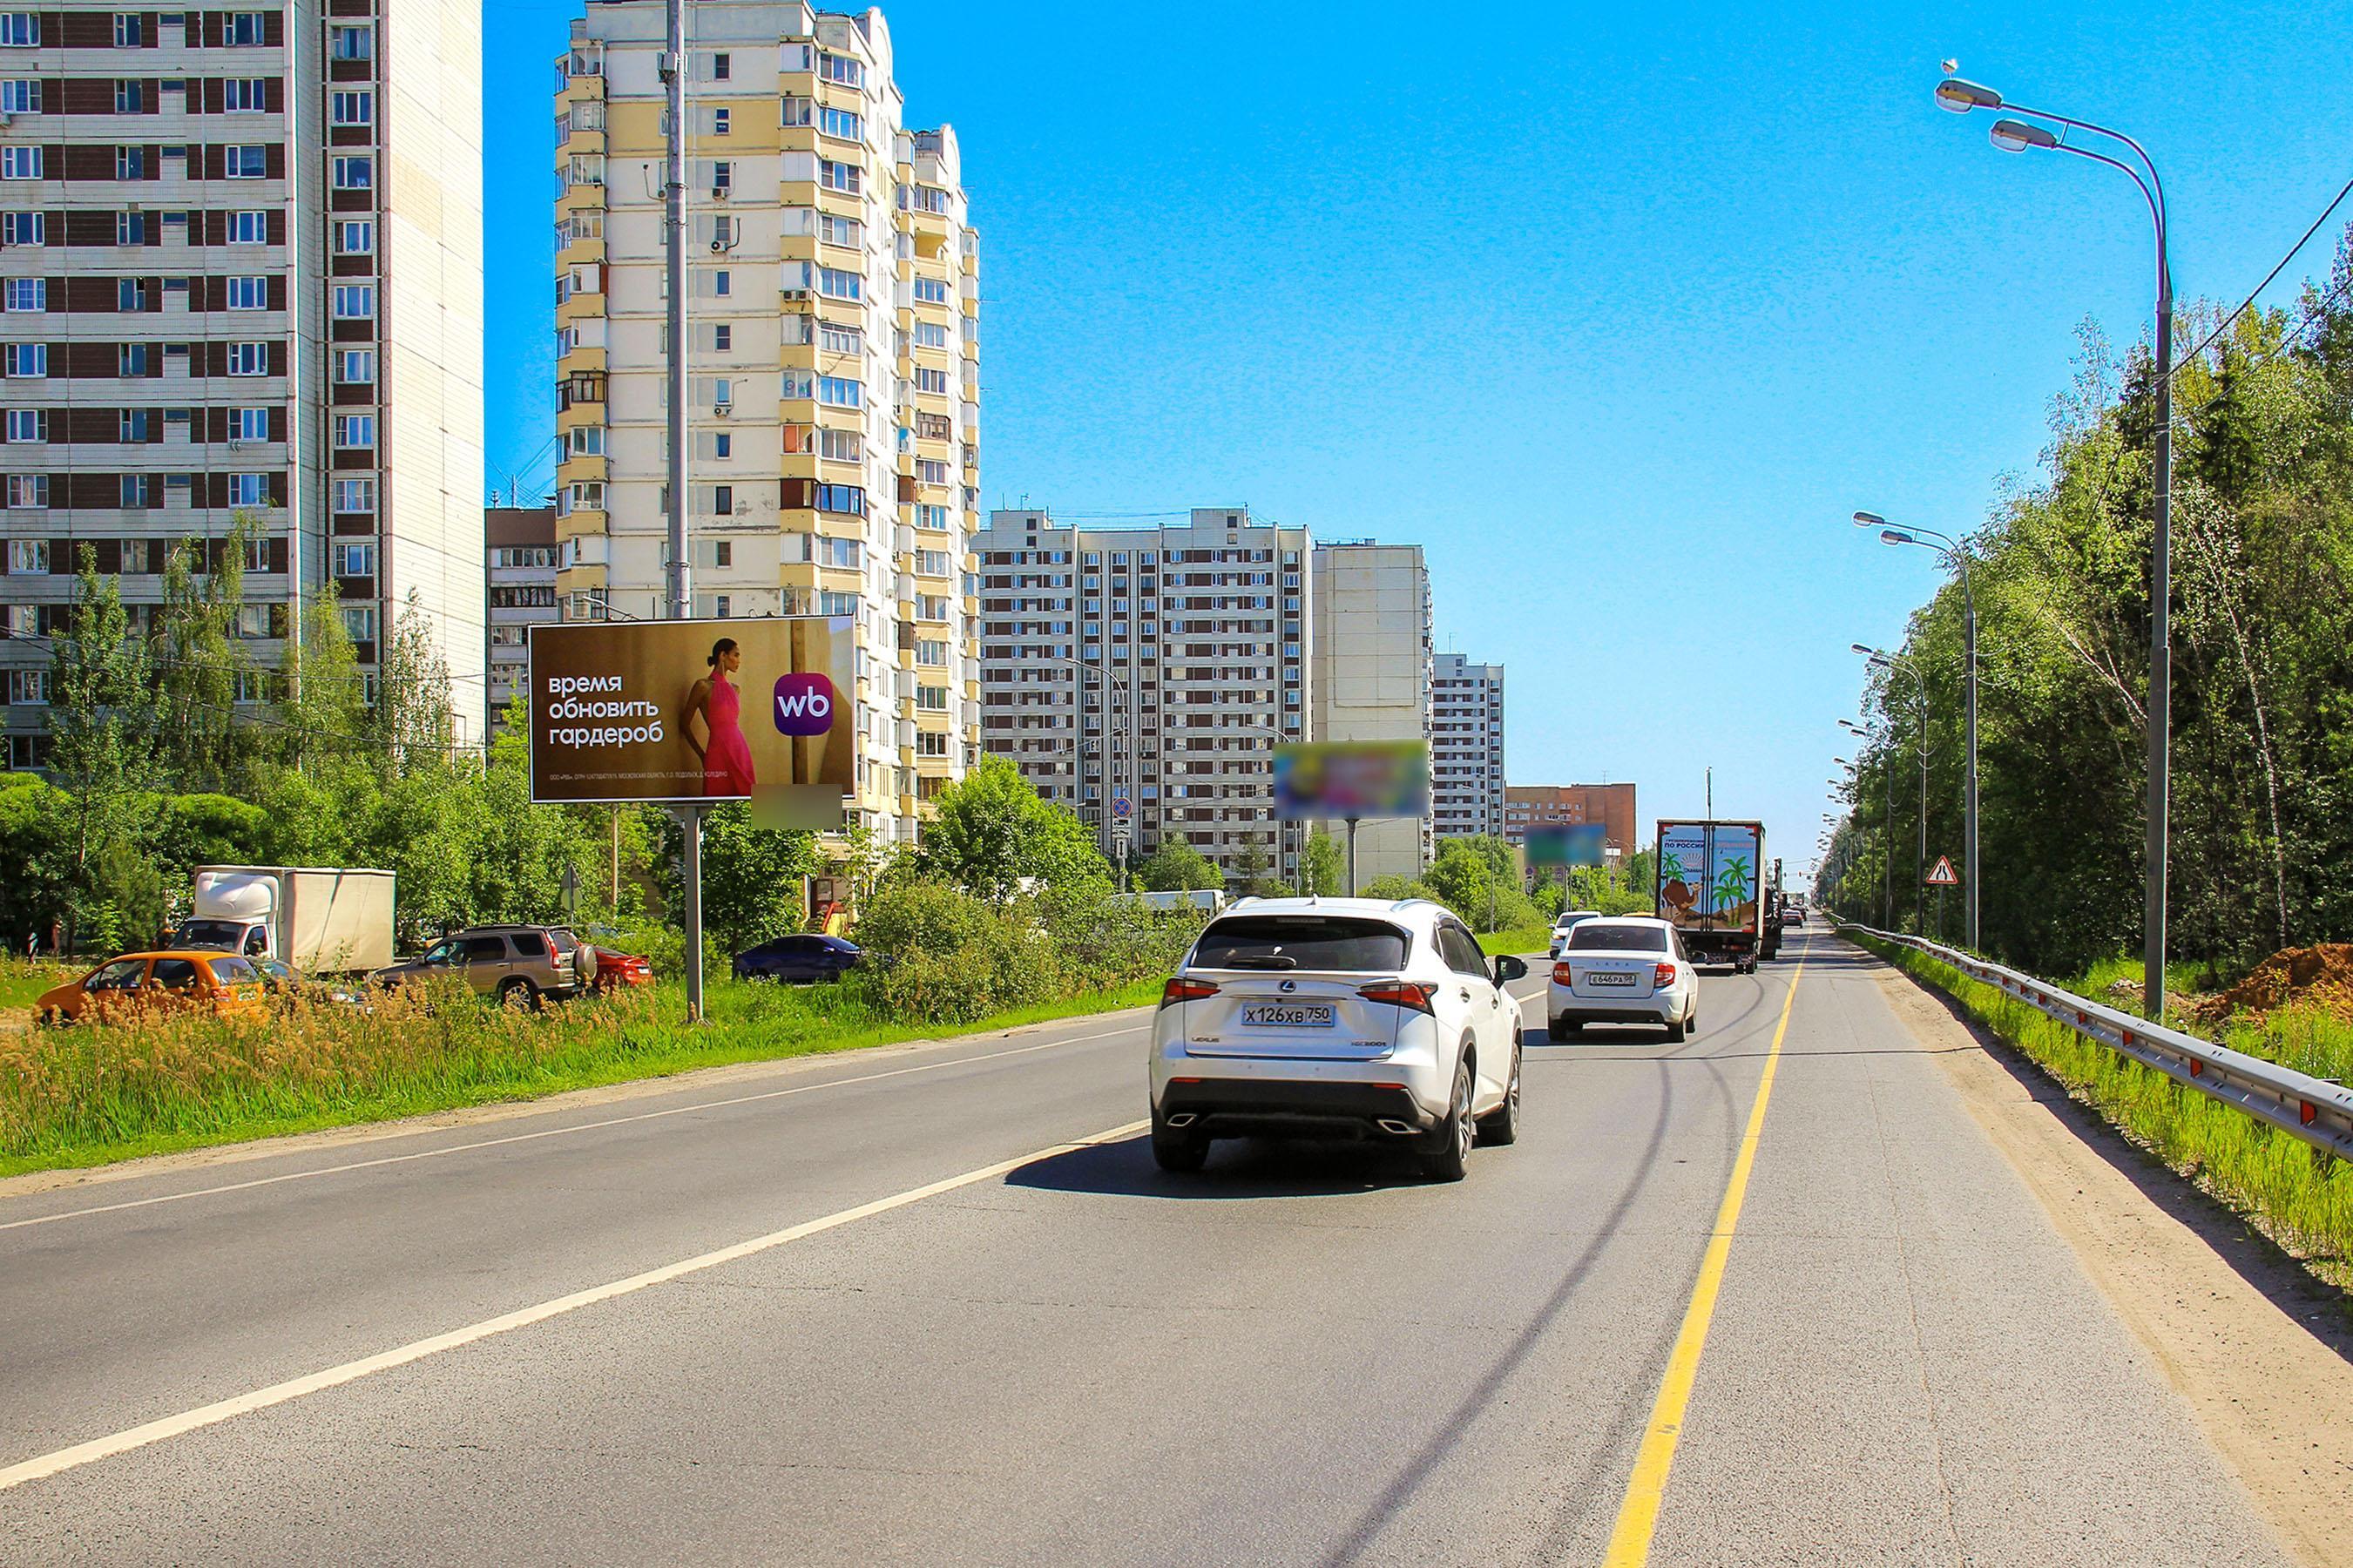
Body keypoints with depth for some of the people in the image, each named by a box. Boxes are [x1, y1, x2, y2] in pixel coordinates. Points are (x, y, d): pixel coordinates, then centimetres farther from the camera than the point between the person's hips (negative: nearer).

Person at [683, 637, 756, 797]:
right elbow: (685, 724, 0)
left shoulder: (735, 689, 15)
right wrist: (702, 755, 3)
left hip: (741, 750, 6)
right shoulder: (704, 686, -4)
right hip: (719, 753, -6)